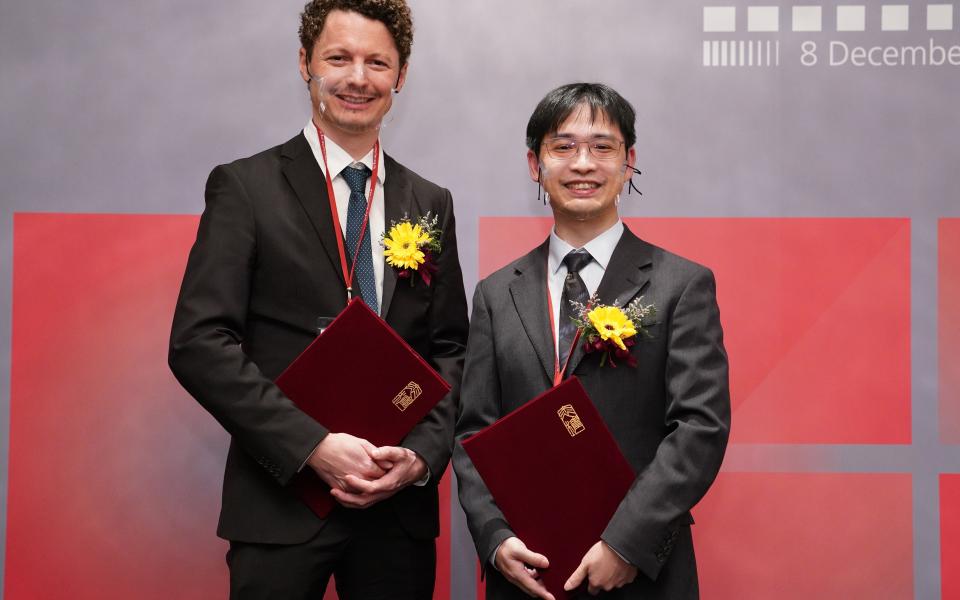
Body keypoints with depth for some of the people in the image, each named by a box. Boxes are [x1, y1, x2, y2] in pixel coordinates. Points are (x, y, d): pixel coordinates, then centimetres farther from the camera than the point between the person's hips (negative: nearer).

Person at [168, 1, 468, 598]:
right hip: (281, 503, -3)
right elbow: (199, 342, -10)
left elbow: (450, 348, 10)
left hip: (402, 505, 4)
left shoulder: (431, 204, 9)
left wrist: (423, 453, -6)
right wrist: (314, 444, -16)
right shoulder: (246, 186, -3)